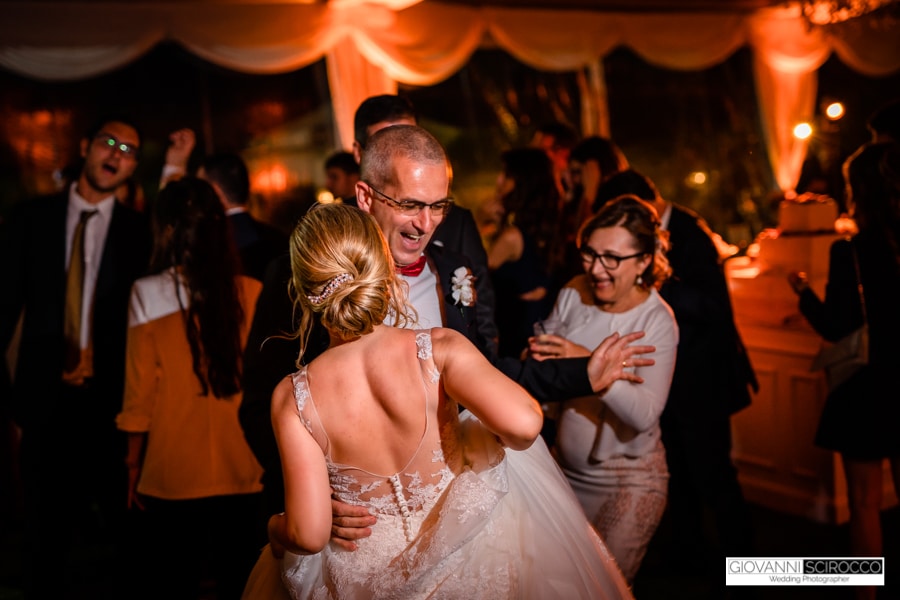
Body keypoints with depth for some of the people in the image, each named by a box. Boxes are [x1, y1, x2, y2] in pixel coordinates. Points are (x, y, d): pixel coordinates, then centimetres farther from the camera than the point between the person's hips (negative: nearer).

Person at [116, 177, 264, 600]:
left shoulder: (149, 294, -8)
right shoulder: (251, 294, -4)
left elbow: (140, 391, -4)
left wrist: (134, 463, 8)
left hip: (173, 474, -1)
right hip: (242, 472, 2)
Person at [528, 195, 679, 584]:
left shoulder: (657, 321, -17)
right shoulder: (573, 294, -5)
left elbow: (645, 414, -26)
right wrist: (539, 358, -19)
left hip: (627, 482, -4)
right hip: (567, 468, 5)